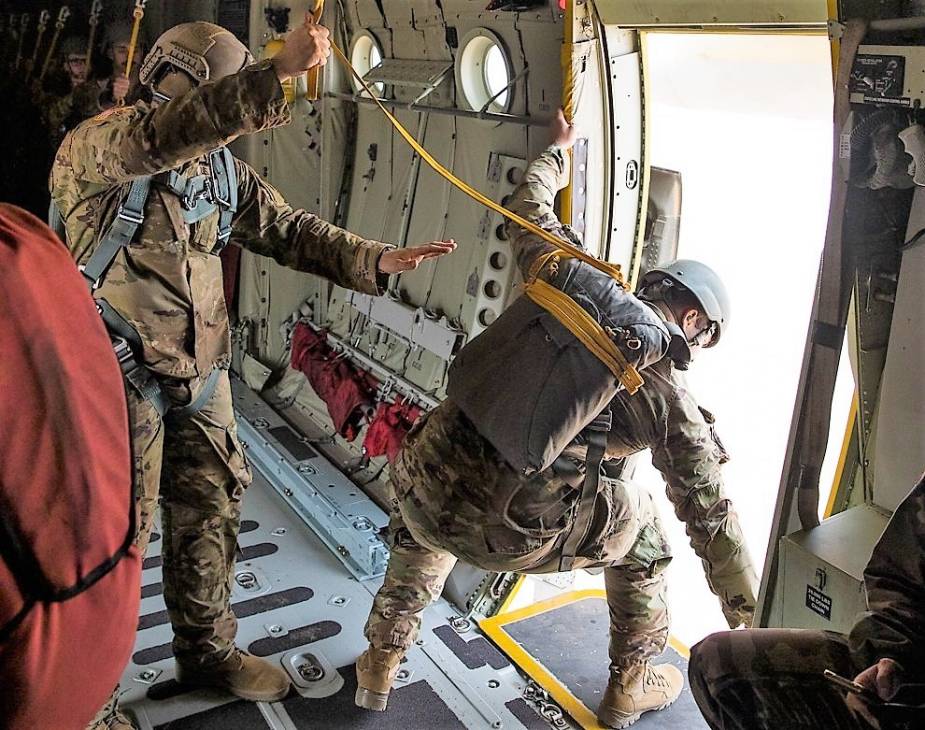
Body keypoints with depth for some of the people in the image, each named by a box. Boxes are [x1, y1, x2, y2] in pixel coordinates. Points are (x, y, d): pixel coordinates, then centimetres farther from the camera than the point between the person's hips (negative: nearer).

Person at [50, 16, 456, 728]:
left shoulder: (223, 170, 9)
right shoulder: (96, 146, -12)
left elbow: (291, 230, 9)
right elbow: (169, 132, -34)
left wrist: (378, 260, -5)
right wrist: (280, 70, -43)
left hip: (199, 373, 6)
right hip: (120, 370, -6)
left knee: (209, 514, 14)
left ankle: (207, 650, 34)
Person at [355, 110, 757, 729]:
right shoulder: (668, 395, 4)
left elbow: (528, 212, 29)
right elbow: (712, 517, 9)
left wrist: (557, 154, 50)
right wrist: (755, 624, 20)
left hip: (423, 481, 4)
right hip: (506, 535, -3)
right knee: (640, 522, 25)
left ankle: (380, 664, 43)